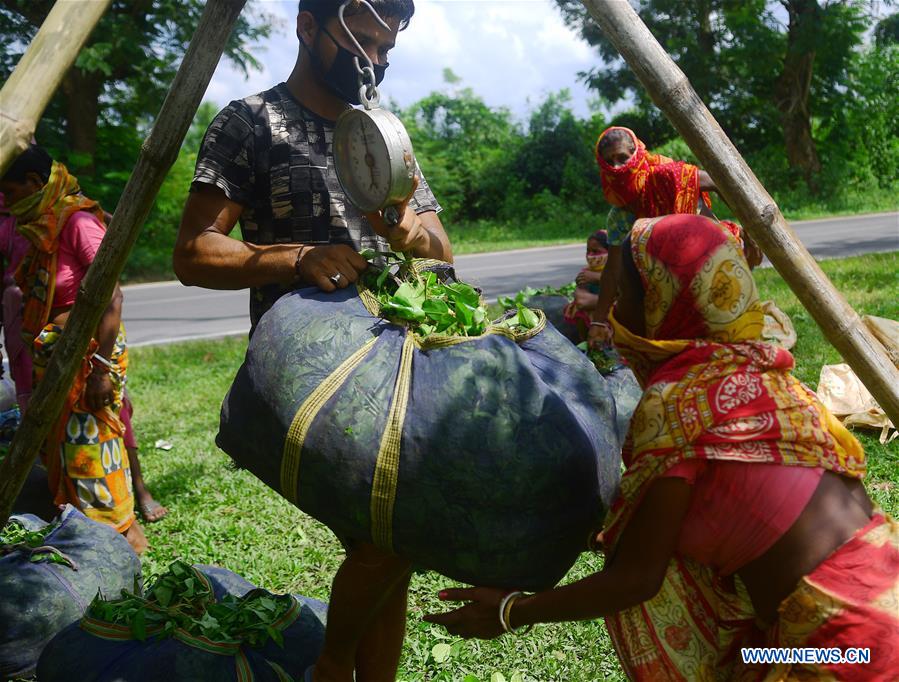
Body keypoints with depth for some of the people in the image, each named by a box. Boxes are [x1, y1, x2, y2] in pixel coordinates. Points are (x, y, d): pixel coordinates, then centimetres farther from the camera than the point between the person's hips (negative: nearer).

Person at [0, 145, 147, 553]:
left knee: (88, 442, -1)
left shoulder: (78, 221, -15)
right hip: (55, 353, 8)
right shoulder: (40, 226, 10)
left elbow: (111, 297, -20)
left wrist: (102, 367, -22)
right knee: (60, 442, 13)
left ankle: (120, 533, 14)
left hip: (88, 350, -8)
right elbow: (37, 301, 13)